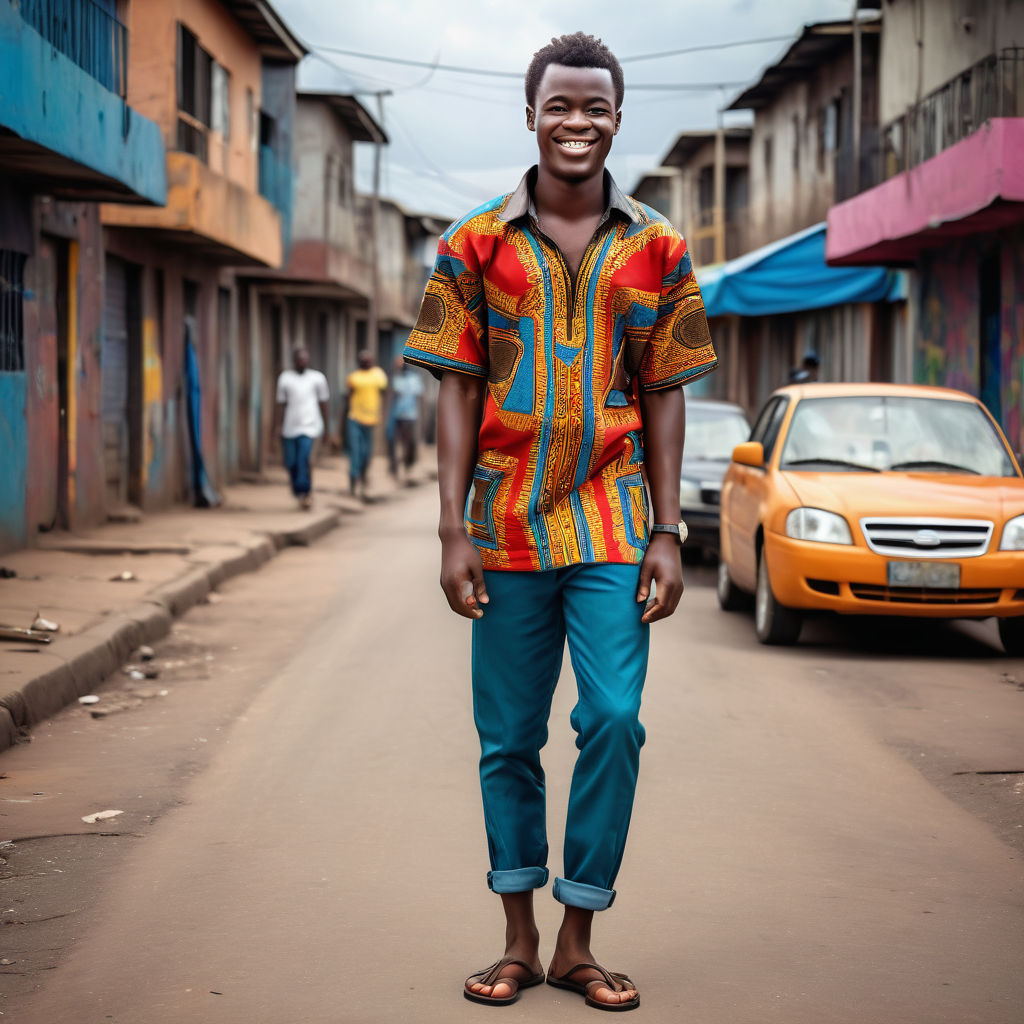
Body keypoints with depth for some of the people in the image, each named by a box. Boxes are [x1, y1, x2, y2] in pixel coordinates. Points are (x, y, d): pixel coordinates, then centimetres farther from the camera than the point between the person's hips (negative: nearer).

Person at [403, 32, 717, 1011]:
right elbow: (458, 391, 3)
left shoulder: (655, 249, 5)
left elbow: (663, 398, 7)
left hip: (612, 525, 0)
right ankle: (518, 942, 19)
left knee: (614, 721, -8)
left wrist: (667, 534, 1)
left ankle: (577, 943, 5)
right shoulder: (476, 244, 3)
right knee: (508, 738, 6)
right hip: (507, 524, 0)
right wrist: (453, 531, -4)